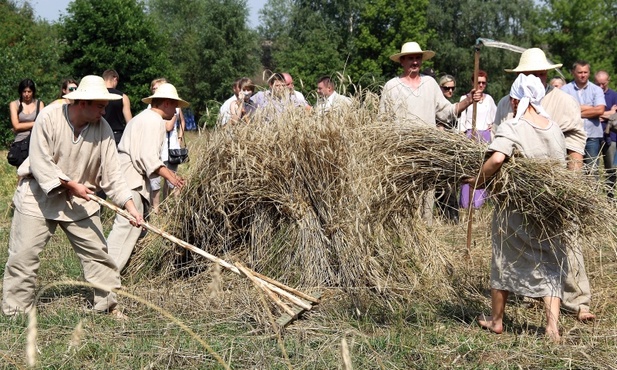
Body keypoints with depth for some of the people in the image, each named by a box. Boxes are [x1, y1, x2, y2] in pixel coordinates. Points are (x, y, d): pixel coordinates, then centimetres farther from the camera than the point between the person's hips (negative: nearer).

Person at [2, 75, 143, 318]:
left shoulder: (102, 128, -8)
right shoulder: (48, 118, -18)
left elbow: (111, 172, -8)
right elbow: (40, 162, -19)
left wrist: (129, 204, -17)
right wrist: (70, 184, -21)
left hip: (79, 200, 3)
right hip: (40, 195, -3)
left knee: (96, 251, 3)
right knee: (23, 254, 0)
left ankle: (108, 304, 15)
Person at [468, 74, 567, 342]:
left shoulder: (512, 128, -15)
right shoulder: (555, 129, 4)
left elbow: (496, 159, -31)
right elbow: (562, 168, 11)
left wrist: (479, 180, -17)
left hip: (515, 208, -4)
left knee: (504, 261, 13)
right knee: (550, 265, 11)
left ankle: (496, 320, 27)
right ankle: (553, 327, 1)